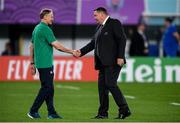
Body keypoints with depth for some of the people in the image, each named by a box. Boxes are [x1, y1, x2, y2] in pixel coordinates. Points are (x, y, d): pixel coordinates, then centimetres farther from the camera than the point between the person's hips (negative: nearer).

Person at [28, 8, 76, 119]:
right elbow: (56, 45, -17)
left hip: (40, 63, 10)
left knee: (48, 88, 10)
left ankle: (51, 112, 10)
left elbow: (32, 46, 20)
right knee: (47, 88, -6)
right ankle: (33, 111, -5)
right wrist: (71, 51, -9)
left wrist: (32, 63, 23)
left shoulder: (37, 28, 15)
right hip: (46, 64, -10)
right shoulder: (45, 29, -14)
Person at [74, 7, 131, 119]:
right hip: (103, 63, 9)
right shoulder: (99, 27, 21)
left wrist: (120, 57, -19)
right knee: (102, 86, 6)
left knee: (110, 84, -15)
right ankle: (103, 113, 10)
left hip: (113, 62, -9)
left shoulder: (114, 23, -4)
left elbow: (122, 39, -12)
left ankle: (124, 109, -11)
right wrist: (81, 52, 9)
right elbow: (93, 43, 20)